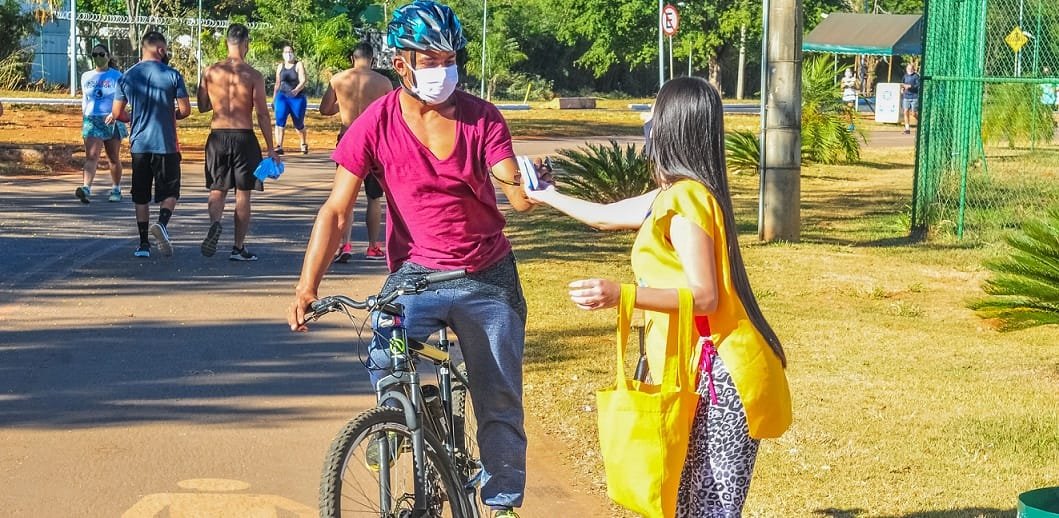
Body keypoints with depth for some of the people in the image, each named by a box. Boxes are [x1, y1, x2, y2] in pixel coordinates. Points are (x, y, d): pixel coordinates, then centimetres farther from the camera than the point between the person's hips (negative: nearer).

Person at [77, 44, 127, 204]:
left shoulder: (116, 76, -1)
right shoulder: (86, 77, 11)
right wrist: (84, 120, 17)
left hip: (112, 121, -2)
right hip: (91, 120, 2)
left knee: (114, 158, 9)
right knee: (91, 156, -14)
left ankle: (116, 190, 24)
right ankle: (86, 189, -28)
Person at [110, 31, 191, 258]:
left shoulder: (127, 76, 2)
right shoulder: (172, 75, -6)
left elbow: (116, 114, 4)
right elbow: (185, 110, -6)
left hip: (139, 144, 3)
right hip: (165, 144, -3)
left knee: (141, 196, 10)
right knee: (169, 191, 6)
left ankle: (143, 244, 11)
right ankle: (162, 223, -21)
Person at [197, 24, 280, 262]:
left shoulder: (211, 72, 0)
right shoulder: (253, 76, -7)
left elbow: (202, 107, 7)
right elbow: (262, 114, -7)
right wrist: (270, 149, -2)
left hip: (217, 136, 2)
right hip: (244, 137, -2)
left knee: (217, 190, 12)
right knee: (242, 193, 7)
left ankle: (215, 223, -19)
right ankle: (238, 247, 11)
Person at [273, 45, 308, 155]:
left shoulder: (299, 65, -4)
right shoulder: (280, 67, 7)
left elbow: (303, 81, -15)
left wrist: (296, 90, -34)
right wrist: (274, 99, 22)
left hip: (298, 97, -2)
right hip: (283, 96, 2)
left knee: (299, 124, 9)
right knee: (280, 120, -21)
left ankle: (304, 144, 39)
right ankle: (279, 147, -28)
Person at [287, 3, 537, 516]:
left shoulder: (481, 117, -6)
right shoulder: (376, 124, -9)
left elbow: (517, 195, -13)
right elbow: (336, 210, -10)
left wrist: (528, 189, -38)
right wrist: (307, 285, -21)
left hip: (487, 277, 1)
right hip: (416, 272, -1)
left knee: (501, 403, 5)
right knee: (385, 367, -25)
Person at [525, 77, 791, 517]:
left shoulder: (685, 197, -15)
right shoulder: (675, 195, 14)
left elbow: (703, 296, -21)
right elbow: (607, 216, 30)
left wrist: (620, 294, -31)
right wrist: (546, 197, 45)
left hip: (714, 378, -10)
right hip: (692, 372, 10)